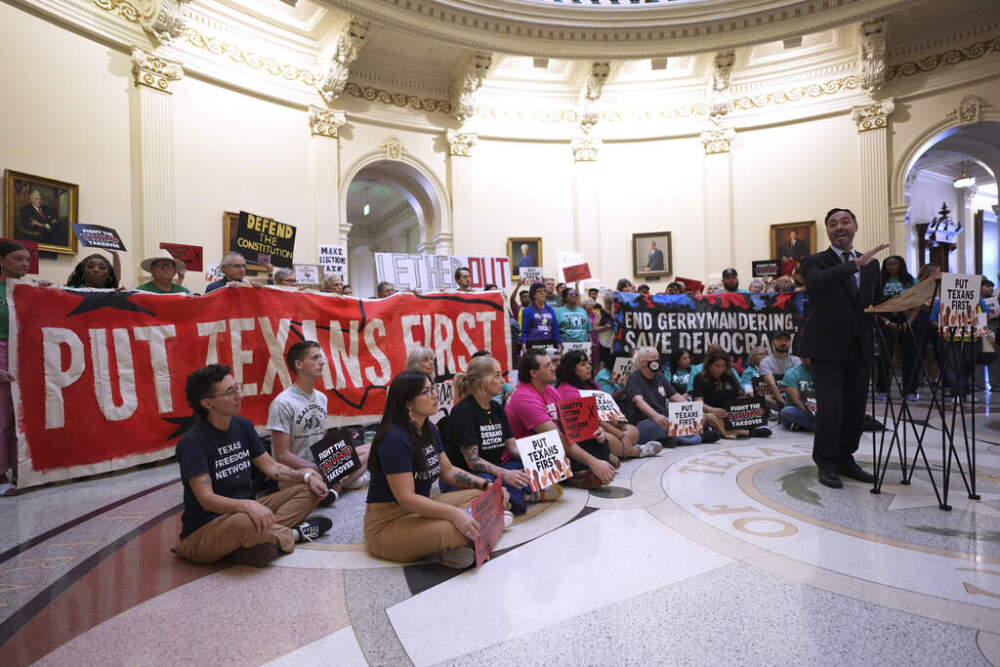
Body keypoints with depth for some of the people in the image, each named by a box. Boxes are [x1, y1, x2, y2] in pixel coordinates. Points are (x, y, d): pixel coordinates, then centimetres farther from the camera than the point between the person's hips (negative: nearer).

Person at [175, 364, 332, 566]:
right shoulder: (192, 442, -18)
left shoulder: (242, 425, 5)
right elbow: (206, 499, -26)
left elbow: (270, 466, 10)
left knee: (309, 489, -1)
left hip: (245, 511, 8)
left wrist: (306, 476, -6)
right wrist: (247, 506, -44)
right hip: (204, 531, -8)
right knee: (245, 523, -41)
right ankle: (293, 533, -9)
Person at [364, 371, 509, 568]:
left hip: (419, 509, 10)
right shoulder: (395, 439, -22)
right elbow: (406, 498, -26)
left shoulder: (429, 429, 7)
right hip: (388, 524, -10)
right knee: (458, 529, -34)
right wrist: (455, 514, -34)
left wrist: (486, 485, 1)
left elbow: (448, 470, 14)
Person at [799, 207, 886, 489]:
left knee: (856, 408, 10)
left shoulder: (871, 265, 14)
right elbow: (816, 283, -27)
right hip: (828, 348, -5)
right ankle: (826, 464, 8)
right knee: (830, 408, -7)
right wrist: (856, 264, -30)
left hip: (859, 349, 6)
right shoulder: (815, 262, -3)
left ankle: (845, 459, 26)